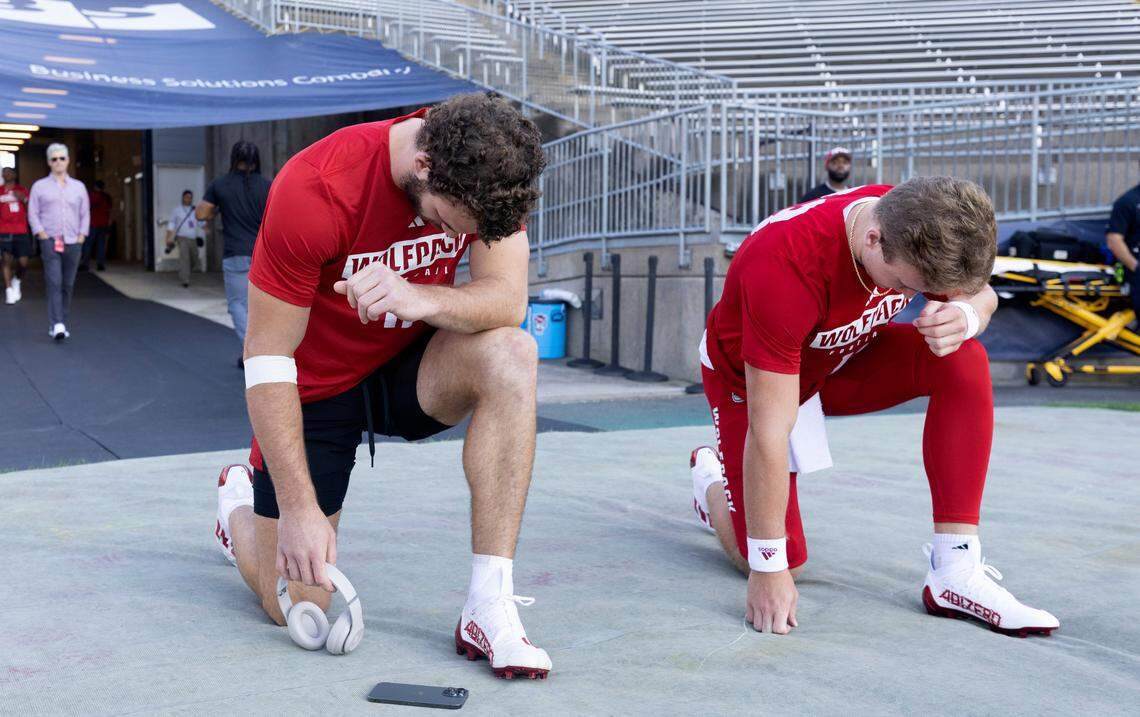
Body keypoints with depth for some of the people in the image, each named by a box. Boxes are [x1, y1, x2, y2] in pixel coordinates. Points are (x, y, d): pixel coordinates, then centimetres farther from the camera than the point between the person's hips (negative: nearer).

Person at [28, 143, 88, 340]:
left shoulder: (79, 187, 14)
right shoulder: (39, 186, 8)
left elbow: (85, 214, 14)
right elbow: (33, 213, 5)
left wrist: (81, 236, 3)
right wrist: (42, 235, -7)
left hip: (73, 243, 3)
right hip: (50, 241, -2)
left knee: (67, 285, 2)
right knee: (54, 283, -15)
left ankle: (61, 324, 11)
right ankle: (57, 325, -23)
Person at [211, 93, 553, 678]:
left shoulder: (486, 173, -17)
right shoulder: (313, 191, -30)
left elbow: (508, 301, -23)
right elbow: (267, 356, -25)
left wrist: (419, 299, -44)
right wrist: (298, 507, -26)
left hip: (410, 367, 3)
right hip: (316, 388, -3)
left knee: (510, 354, -31)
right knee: (296, 604, -4)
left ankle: (489, 609, -27)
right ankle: (240, 503, 32)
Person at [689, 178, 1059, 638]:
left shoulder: (915, 226, -25)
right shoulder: (786, 266, -41)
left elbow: (980, 294, -3)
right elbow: (768, 433, -37)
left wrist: (965, 315, -31)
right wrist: (768, 570, -31)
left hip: (843, 358, 5)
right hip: (749, 378, -5)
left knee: (963, 361, -22)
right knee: (785, 563, -9)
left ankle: (956, 574, -18)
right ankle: (711, 475, 24)